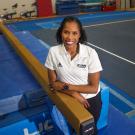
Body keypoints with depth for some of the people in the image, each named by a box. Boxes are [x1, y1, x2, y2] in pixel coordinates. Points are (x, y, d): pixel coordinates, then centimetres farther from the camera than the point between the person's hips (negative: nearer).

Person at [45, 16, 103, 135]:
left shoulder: (90, 53, -24)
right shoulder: (53, 52, -19)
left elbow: (94, 87, -18)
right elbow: (53, 83, -11)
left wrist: (66, 86, -21)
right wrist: (74, 94, -21)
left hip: (91, 100, -1)